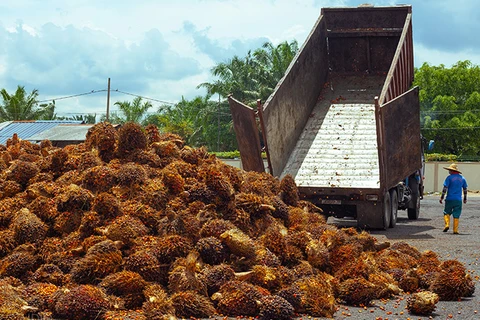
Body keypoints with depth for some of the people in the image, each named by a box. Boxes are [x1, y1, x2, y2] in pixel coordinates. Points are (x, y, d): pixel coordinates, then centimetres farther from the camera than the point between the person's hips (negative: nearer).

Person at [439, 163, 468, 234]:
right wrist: (465, 198, 25)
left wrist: (442, 197, -3)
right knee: (456, 215, 5)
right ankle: (455, 230, 3)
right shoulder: (462, 178, 8)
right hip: (458, 200, 3)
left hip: (450, 199, -3)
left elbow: (445, 188, -9)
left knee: (446, 212, 13)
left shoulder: (449, 177, -6)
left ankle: (447, 224, -5)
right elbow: (465, 189, 14)